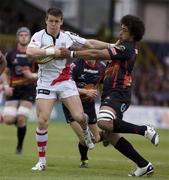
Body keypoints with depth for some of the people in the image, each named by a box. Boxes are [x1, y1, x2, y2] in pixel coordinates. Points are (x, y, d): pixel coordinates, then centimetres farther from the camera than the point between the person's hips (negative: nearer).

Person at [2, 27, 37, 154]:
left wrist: (33, 76, -13)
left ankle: (20, 146, 8)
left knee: (21, 119, -13)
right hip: (14, 90, 2)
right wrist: (6, 86, -1)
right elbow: (5, 73, 16)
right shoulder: (11, 55, 7)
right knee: (8, 120, -11)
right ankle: (20, 123, 25)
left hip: (29, 89, -2)